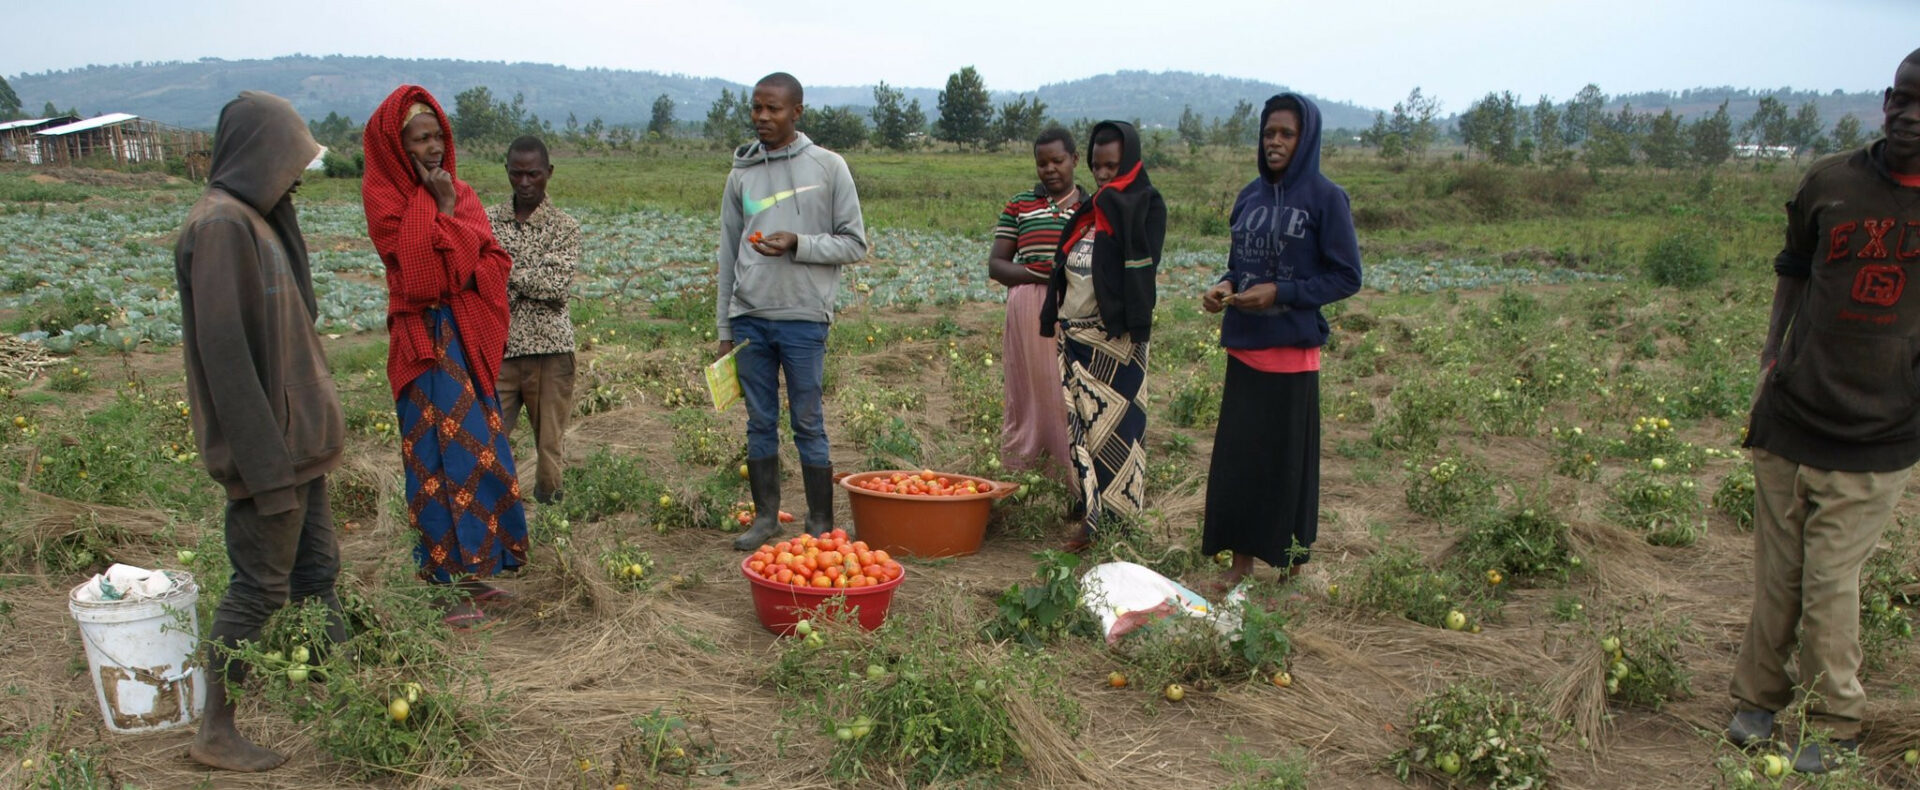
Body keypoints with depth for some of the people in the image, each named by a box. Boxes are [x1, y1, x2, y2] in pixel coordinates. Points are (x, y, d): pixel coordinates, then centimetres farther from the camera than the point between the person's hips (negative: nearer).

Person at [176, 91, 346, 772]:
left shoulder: (256, 220, 11)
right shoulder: (221, 226, -18)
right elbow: (223, 350, -23)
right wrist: (266, 464, -23)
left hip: (299, 434, 9)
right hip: (266, 442, -9)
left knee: (316, 567, 17)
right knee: (260, 586, 1)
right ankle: (215, 734, 16)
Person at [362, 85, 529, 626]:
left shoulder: (459, 193, 13)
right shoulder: (384, 195, -5)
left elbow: (494, 259, 6)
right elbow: (418, 267, -15)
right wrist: (443, 210, -11)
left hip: (470, 336, 7)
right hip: (426, 339, -6)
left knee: (478, 451, 9)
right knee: (444, 455, -8)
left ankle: (473, 570, 19)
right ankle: (453, 584, -2)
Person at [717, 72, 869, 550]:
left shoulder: (828, 167, 1)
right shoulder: (741, 175, 10)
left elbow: (855, 244, 1)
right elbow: (728, 255, 14)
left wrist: (798, 244, -15)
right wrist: (725, 328, 13)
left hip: (804, 317, -3)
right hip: (749, 317, 3)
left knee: (809, 423, 1)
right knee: (760, 422, 9)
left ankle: (821, 526, 11)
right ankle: (765, 517, 21)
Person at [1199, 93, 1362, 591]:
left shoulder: (1325, 199, -7)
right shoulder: (1250, 196, 10)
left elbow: (1347, 277, -7)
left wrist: (1280, 293, -17)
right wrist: (1225, 286, -4)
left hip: (1292, 350, -5)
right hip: (1243, 347, 5)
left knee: (1286, 460, 4)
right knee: (1236, 456, 6)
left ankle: (1290, 562, 21)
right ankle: (1241, 560, 17)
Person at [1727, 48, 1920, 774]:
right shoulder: (1828, 183, 0)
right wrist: (1771, 357, 8)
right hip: (1789, 421, 2)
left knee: (1830, 585, 2)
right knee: (1776, 576, 10)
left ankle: (1834, 728, 21)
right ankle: (1758, 698, 27)